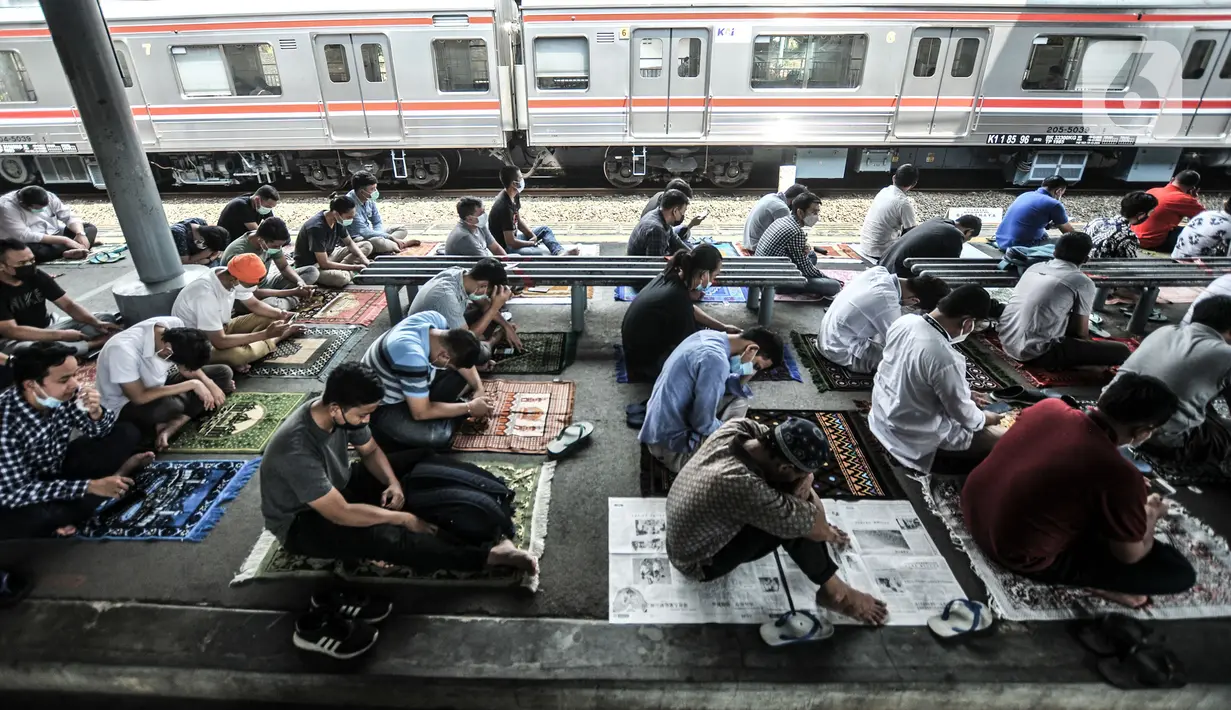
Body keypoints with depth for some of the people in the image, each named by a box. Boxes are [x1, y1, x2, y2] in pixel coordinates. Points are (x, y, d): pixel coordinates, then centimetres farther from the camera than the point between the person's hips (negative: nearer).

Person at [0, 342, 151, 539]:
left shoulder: (65, 395, -19)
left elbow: (98, 431, -3)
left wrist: (96, 412, -26)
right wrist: (91, 486, -34)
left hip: (58, 468, 5)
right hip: (19, 498, -5)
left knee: (126, 433, -4)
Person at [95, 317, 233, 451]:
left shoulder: (174, 324, -18)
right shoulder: (122, 349, -36)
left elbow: (189, 364, 0)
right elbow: (139, 397, -32)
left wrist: (209, 383, -14)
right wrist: (192, 384, -30)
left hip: (158, 385, 7)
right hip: (126, 405, -7)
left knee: (223, 372, -7)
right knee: (170, 406, -39)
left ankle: (170, 428, -15)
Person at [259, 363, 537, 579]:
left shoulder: (343, 413, -15)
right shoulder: (297, 450, -37)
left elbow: (370, 450, 3)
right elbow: (341, 514, -34)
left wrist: (394, 483, -16)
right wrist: (404, 519, -28)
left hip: (338, 485, 8)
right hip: (301, 522, -8)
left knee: (419, 462, -6)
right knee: (381, 536, -35)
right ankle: (488, 555, -36)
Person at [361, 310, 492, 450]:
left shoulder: (435, 319, -16)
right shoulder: (412, 356, -39)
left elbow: (464, 358, 1)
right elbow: (421, 413, -30)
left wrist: (479, 388, -11)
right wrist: (469, 408, -21)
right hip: (383, 407, -8)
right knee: (439, 436, -30)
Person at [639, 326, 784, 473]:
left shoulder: (709, 336, 1)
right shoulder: (716, 360, -28)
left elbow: (725, 388, 9)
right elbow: (703, 423, -26)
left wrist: (745, 374, -10)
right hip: (669, 443, -9)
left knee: (738, 400, 12)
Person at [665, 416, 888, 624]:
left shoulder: (736, 428, -22)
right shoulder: (745, 488, -42)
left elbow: (795, 447, -2)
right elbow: (816, 528, -27)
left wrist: (805, 479, -19)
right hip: (699, 565, -7)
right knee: (794, 521, -21)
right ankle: (832, 590, 4)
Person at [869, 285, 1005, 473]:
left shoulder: (903, 322, -10)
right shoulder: (946, 358, -33)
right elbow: (963, 414, -17)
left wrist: (965, 394, 12)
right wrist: (985, 418, 5)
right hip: (915, 437, -8)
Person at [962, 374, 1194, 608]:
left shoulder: (1048, 406, -7)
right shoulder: (1121, 476, -24)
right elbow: (1130, 556, -7)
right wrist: (1151, 515, 13)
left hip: (973, 507, 7)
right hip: (1019, 556, -7)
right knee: (1180, 571, 1)